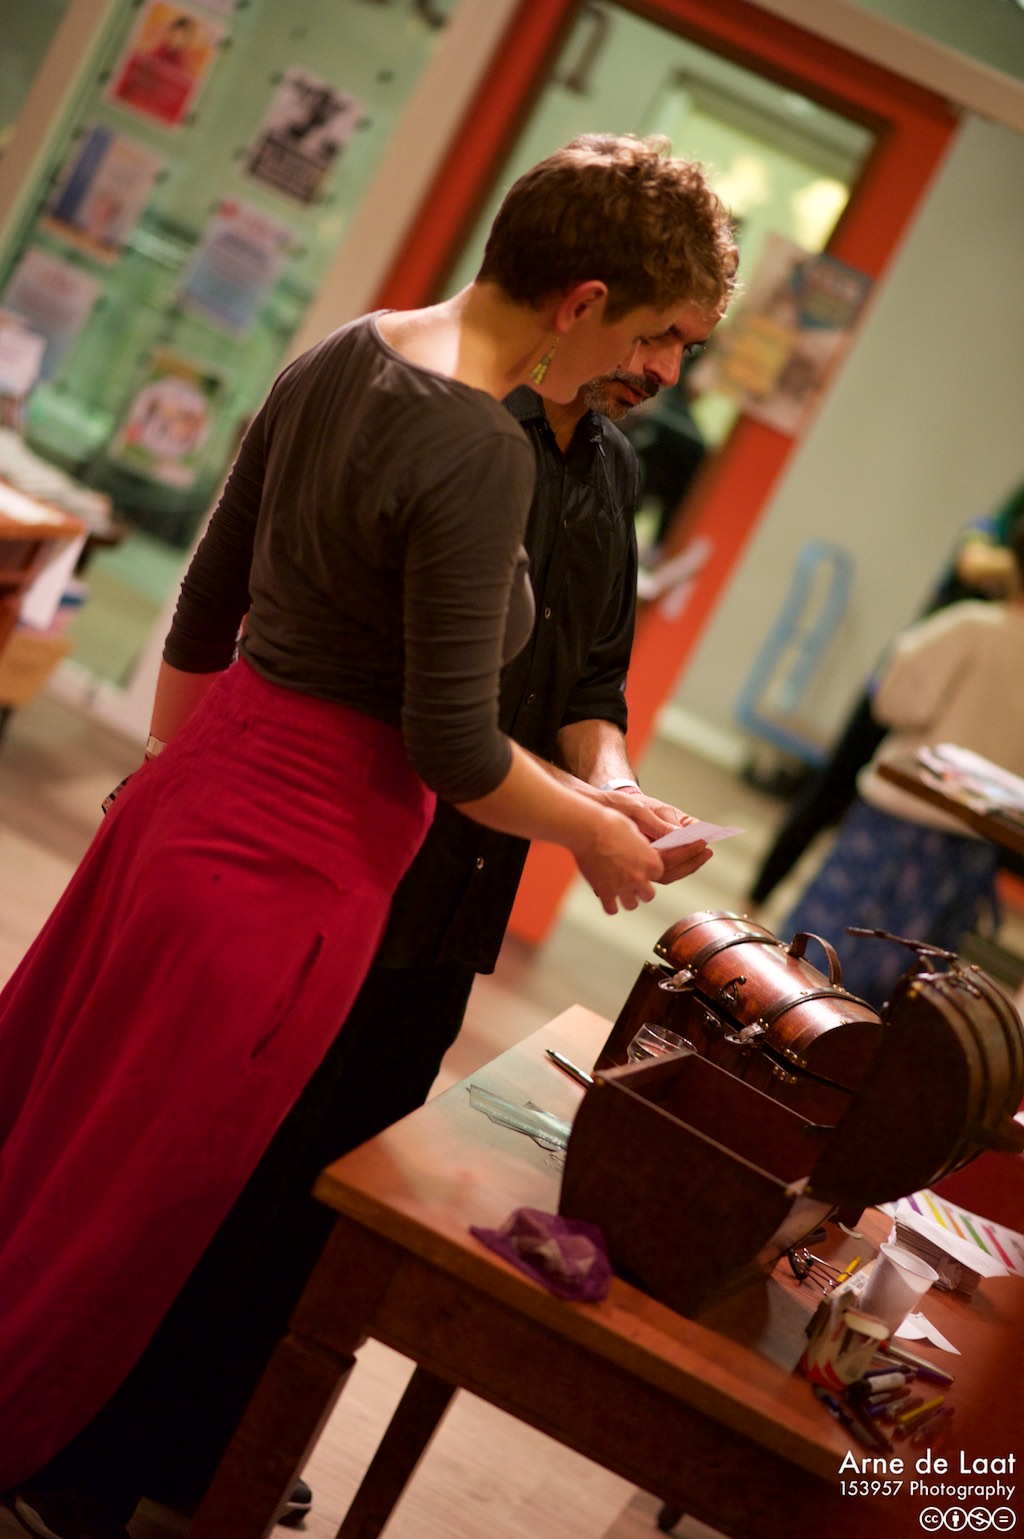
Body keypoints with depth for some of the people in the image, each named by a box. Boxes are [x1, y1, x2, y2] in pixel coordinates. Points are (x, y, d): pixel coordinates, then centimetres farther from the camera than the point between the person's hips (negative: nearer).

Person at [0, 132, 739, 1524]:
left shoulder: (337, 362, 4)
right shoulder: (480, 456, -23)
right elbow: (454, 751, -20)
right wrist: (594, 835, -3)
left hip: (194, 793, 9)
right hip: (297, 858, -9)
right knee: (128, 1197, 11)